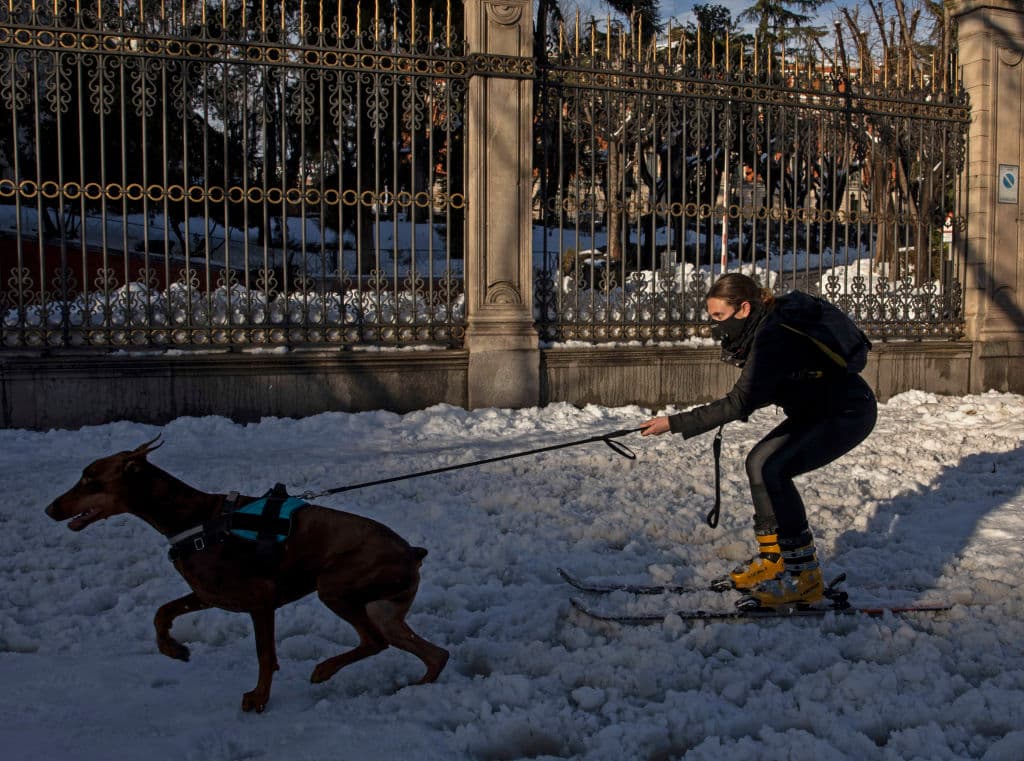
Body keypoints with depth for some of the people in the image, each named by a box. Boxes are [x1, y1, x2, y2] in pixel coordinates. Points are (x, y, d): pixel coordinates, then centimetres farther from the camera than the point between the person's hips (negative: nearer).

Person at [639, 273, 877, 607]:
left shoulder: (774, 335, -28)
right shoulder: (764, 326, 0)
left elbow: (741, 403, -33)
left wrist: (674, 423, -32)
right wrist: (738, 407, 2)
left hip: (848, 414, -10)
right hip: (817, 410, 10)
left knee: (770, 469, -20)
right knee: (759, 462, 4)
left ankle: (804, 574, -13)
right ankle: (774, 558, 13)